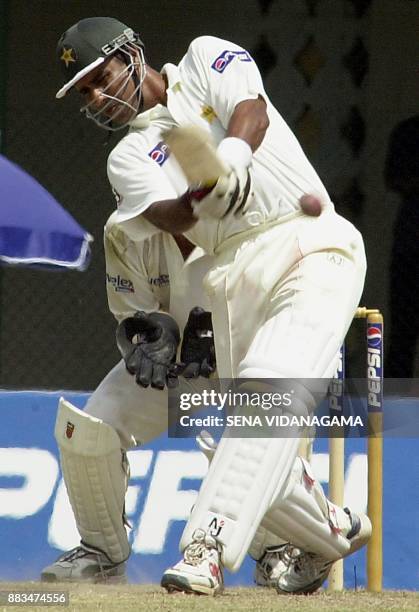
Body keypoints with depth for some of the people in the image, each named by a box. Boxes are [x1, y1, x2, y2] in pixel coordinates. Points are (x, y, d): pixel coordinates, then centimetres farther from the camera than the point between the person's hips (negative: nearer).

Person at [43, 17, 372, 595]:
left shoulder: (207, 59, 12)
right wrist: (204, 197, -30)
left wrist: (232, 158, -32)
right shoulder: (128, 158, 16)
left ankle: (209, 547, -37)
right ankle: (330, 530, 18)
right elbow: (169, 216, -6)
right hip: (233, 281, 5)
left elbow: (252, 110, -9)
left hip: (313, 249, -5)